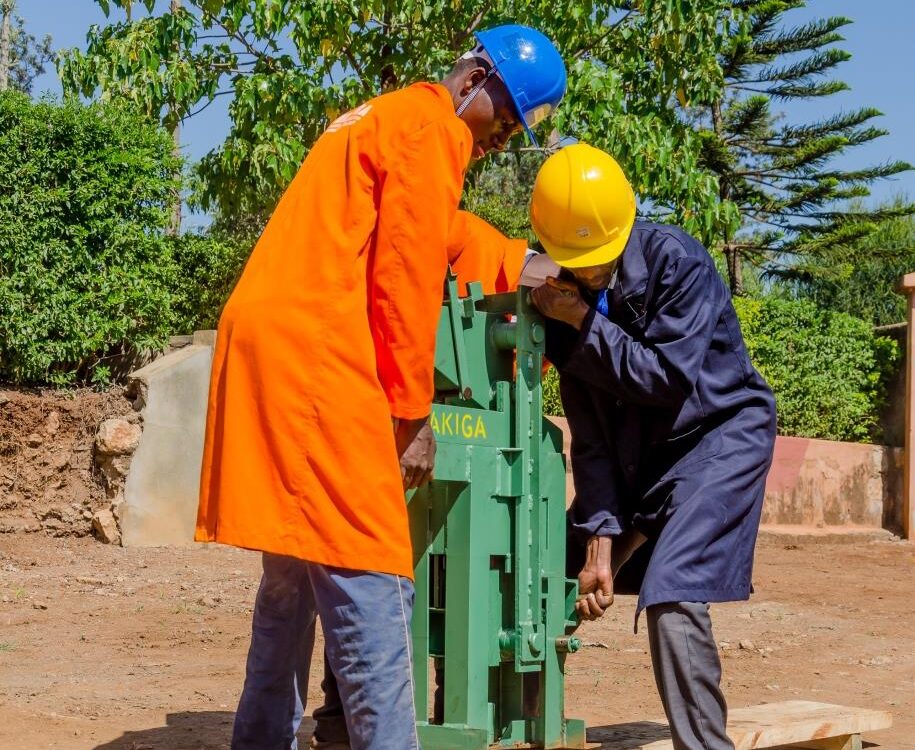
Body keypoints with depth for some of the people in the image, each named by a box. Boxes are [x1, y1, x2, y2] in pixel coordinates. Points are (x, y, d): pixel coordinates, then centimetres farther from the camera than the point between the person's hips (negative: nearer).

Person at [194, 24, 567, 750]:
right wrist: (413, 417, -6)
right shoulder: (434, 130, -4)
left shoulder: (381, 119, 26)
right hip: (313, 349, -10)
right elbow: (406, 279, -10)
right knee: (368, 583, -11)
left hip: (265, 339, 10)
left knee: (294, 579, 15)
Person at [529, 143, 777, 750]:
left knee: (672, 595, -23)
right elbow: (588, 430, -6)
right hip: (633, 450, 6)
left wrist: (584, 322, -26)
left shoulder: (677, 261, -22)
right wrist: (598, 538, -12)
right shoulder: (564, 290, -7)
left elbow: (669, 379, -26)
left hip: (718, 433, -6)